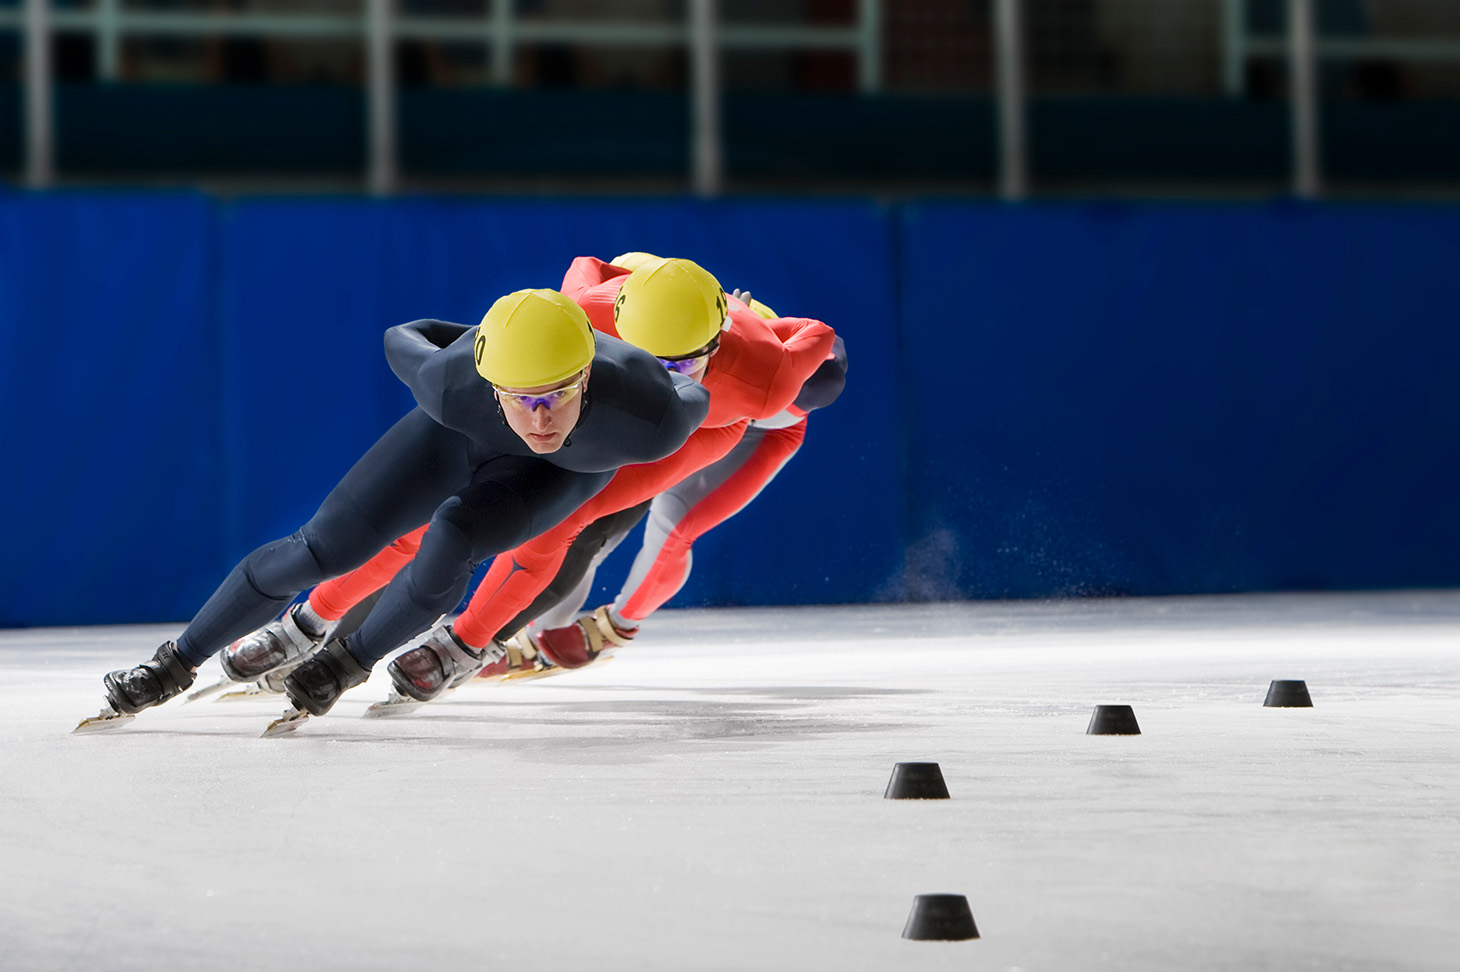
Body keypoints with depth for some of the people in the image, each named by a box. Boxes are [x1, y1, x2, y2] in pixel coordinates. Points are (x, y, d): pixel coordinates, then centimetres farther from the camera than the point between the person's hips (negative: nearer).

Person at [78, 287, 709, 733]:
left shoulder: (650, 421, -46)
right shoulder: (455, 387, -41)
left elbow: (695, 401, -20)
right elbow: (399, 342, -16)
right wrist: (477, 342, 4)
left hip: (569, 468, -1)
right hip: (464, 435, 1)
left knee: (450, 541, -29)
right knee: (322, 549, -5)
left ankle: (351, 662, -1)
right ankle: (177, 665, 17)